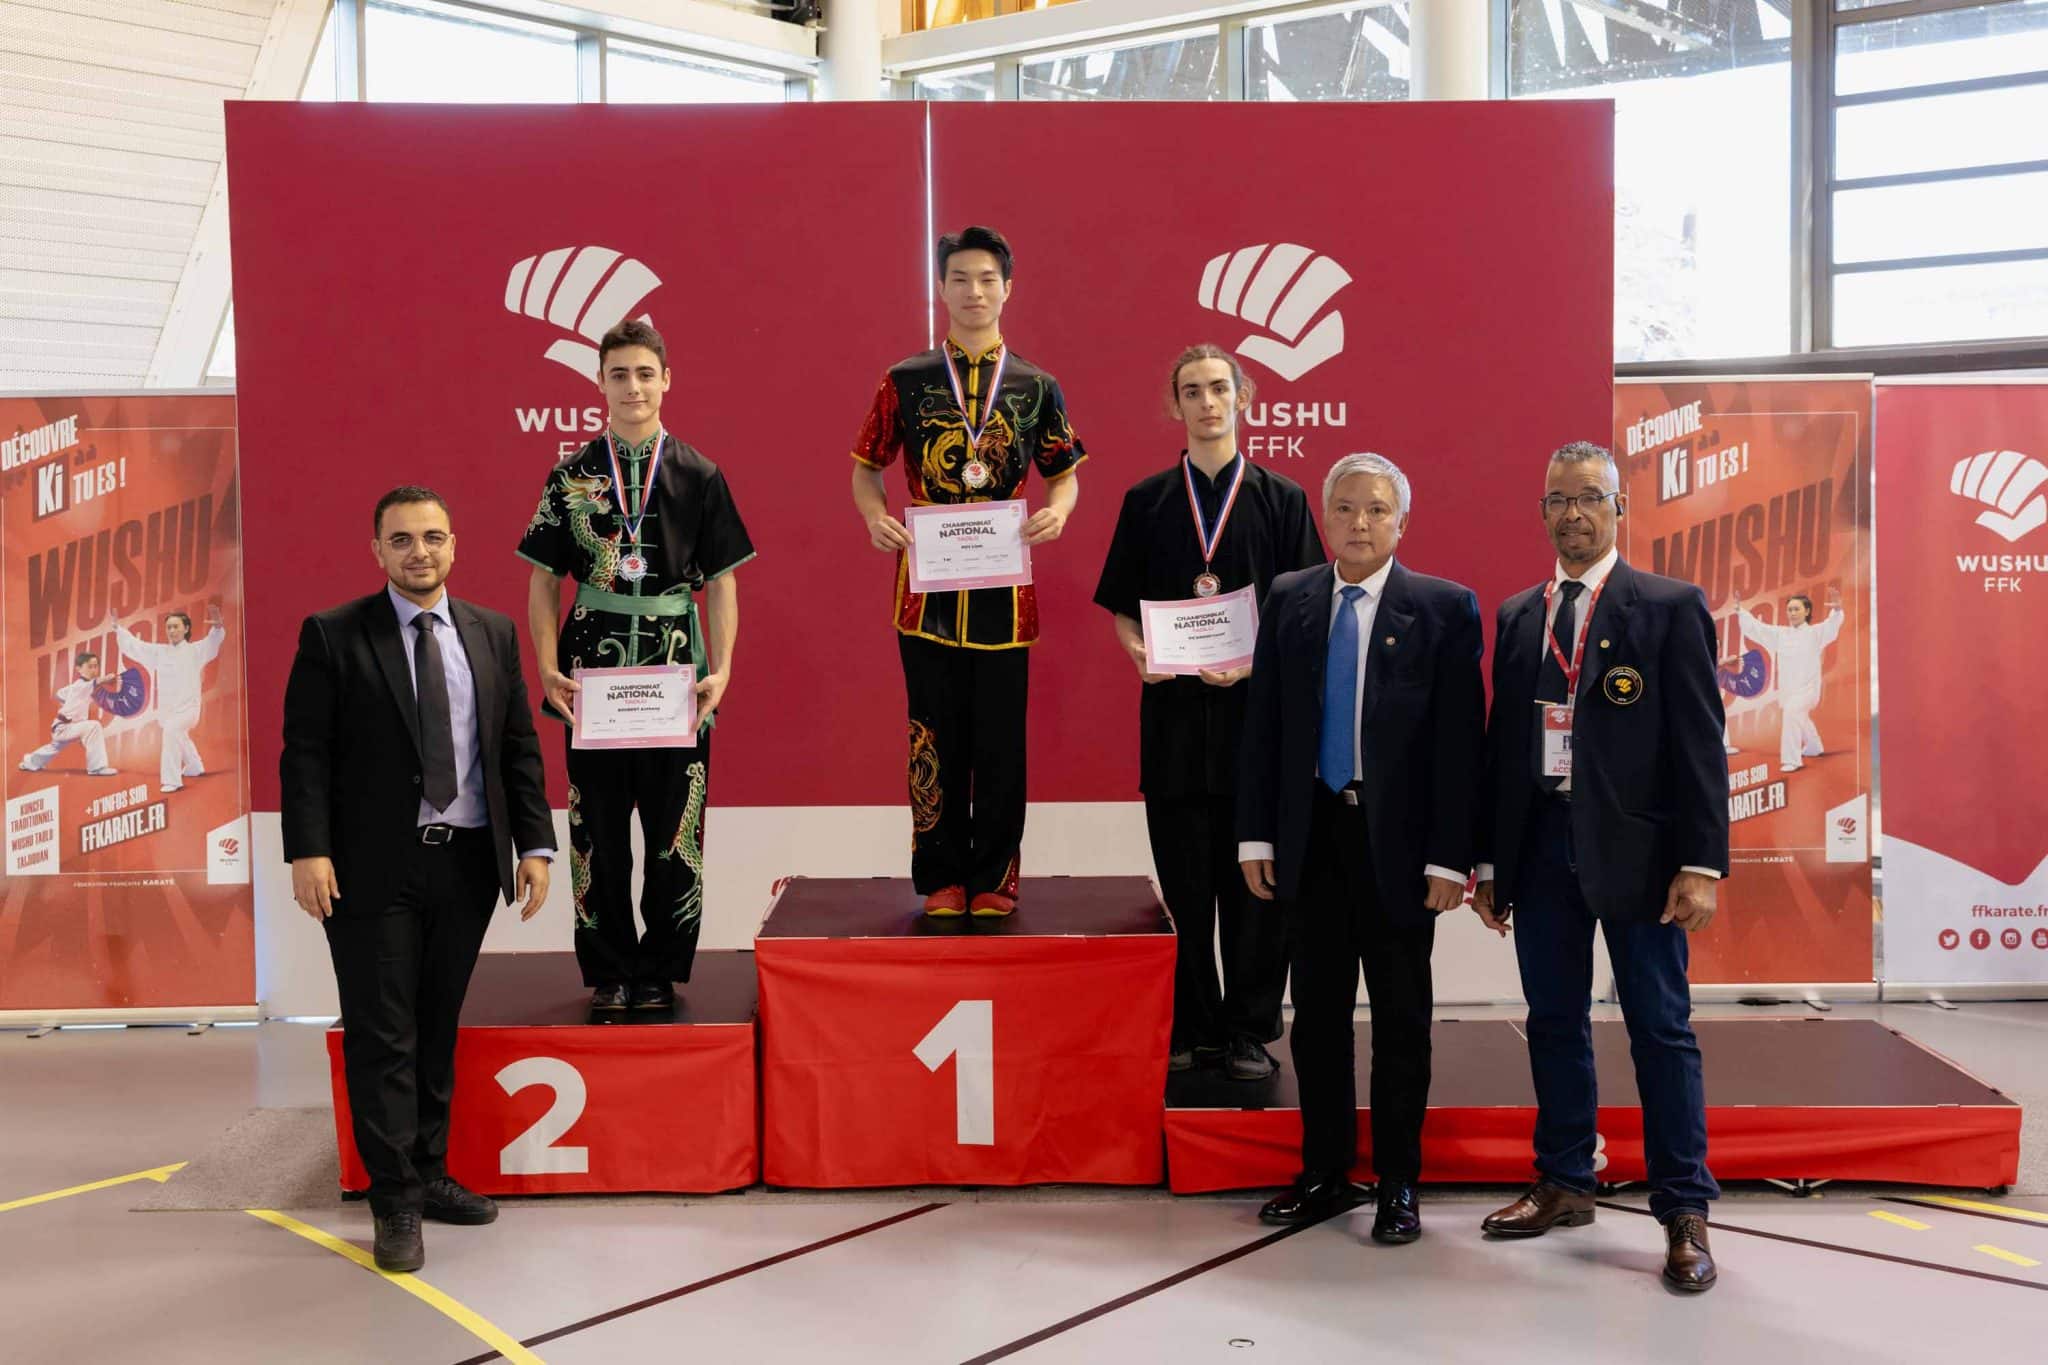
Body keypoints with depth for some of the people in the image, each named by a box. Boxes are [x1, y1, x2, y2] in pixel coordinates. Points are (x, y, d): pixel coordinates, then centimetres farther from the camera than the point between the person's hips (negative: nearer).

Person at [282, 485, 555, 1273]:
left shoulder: (493, 634, 9)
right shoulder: (333, 636, -2)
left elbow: (519, 748, 9)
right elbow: (305, 752, -6)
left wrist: (534, 844, 2)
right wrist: (308, 851, -15)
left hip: (468, 862, 4)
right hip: (373, 868, -3)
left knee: (438, 1030, 14)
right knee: (382, 1038, 0)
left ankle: (428, 1174, 27)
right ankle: (396, 1202, 9)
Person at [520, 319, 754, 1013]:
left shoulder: (699, 476, 4)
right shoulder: (571, 476, 5)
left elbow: (722, 580, 5)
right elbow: (544, 579, 7)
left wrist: (722, 668, -6)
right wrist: (548, 667, -5)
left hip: (678, 671, 0)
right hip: (593, 670, 1)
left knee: (675, 827, 2)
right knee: (597, 829, 4)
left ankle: (660, 973, 16)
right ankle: (609, 972, 17)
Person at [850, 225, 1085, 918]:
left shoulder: (1037, 387, 6)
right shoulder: (906, 382, 4)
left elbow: (1065, 473, 11)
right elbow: (866, 468, 10)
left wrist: (1057, 510, -10)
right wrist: (875, 516, -10)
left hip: (1004, 589, 0)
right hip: (927, 588, 0)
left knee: (1002, 741, 5)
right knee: (935, 739, 6)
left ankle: (994, 878, 17)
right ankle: (941, 876, 17)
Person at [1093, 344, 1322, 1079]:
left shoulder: (1281, 499, 5)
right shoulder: (1148, 501, 8)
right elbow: (1121, 607, 10)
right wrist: (1139, 654, -10)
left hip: (1256, 707, -1)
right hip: (1175, 710, 1)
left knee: (1253, 878, 3)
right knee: (1183, 880, 5)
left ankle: (1248, 1030, 14)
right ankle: (1190, 1027, 16)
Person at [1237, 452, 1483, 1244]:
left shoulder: (1444, 609, -3)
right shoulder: (1289, 600, 6)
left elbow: (1459, 739, -7)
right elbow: (1263, 724, 6)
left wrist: (1450, 856, -11)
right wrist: (1256, 835, 2)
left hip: (1396, 838, -3)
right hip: (1312, 834, 3)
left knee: (1401, 1016, 8)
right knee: (1317, 1009, 11)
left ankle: (1397, 1183, 20)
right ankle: (1325, 1172, 25)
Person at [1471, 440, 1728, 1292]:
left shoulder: (1670, 608, -1)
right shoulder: (1517, 617, 12)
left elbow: (1699, 742, -6)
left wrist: (1701, 864, -13)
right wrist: (1489, 861, 11)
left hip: (1633, 848, -4)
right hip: (1540, 845, 5)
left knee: (1661, 1030, 1)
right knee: (1553, 1022, 12)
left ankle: (1683, 1214, 10)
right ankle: (1563, 1184, 26)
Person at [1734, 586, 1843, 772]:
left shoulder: (1815, 632, -3)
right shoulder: (1779, 633, 8)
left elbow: (1832, 625, -20)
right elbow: (1756, 627, 6)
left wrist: (1837, 610, -40)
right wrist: (1740, 610, -5)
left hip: (1807, 687, -6)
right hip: (1786, 688, 6)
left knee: (1791, 711, -30)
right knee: (1799, 718, 26)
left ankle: (1792, 760, -28)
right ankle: (1813, 748, 55)